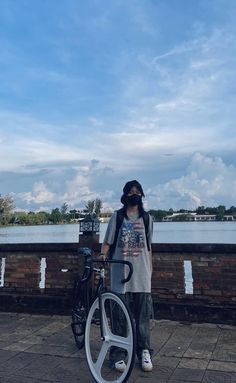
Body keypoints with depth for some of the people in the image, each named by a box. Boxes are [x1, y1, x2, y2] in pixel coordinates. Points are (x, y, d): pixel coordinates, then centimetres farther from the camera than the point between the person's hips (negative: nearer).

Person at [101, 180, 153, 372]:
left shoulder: (147, 218, 7)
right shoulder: (117, 217, 1)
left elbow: (148, 247, 12)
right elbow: (107, 243, 1)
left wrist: (151, 269, 13)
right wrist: (102, 257, -15)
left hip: (142, 274, 2)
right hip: (121, 274, -1)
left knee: (143, 315, 7)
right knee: (120, 315, 3)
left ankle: (144, 352, 22)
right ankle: (118, 354, 16)